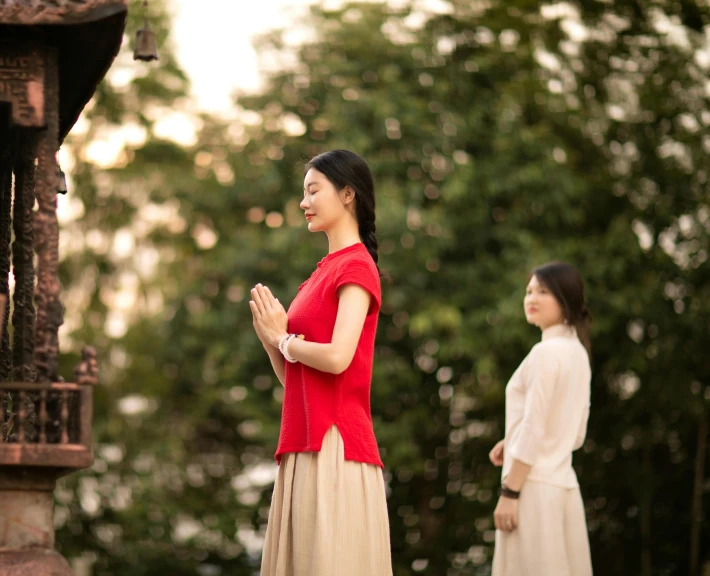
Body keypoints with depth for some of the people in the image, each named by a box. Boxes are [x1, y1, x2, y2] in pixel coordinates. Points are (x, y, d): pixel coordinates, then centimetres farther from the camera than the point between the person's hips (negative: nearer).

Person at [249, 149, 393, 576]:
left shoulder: (356, 267, -6)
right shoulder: (324, 271, 20)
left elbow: (337, 357, -20)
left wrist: (282, 338, -3)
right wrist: (270, 336, 3)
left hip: (335, 445, -9)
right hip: (304, 447, 9)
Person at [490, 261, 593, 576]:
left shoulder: (546, 352, -12)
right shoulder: (577, 352, 15)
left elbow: (533, 429, -16)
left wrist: (509, 492, -14)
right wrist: (512, 444, 13)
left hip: (535, 486, -9)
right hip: (562, 483, 9)